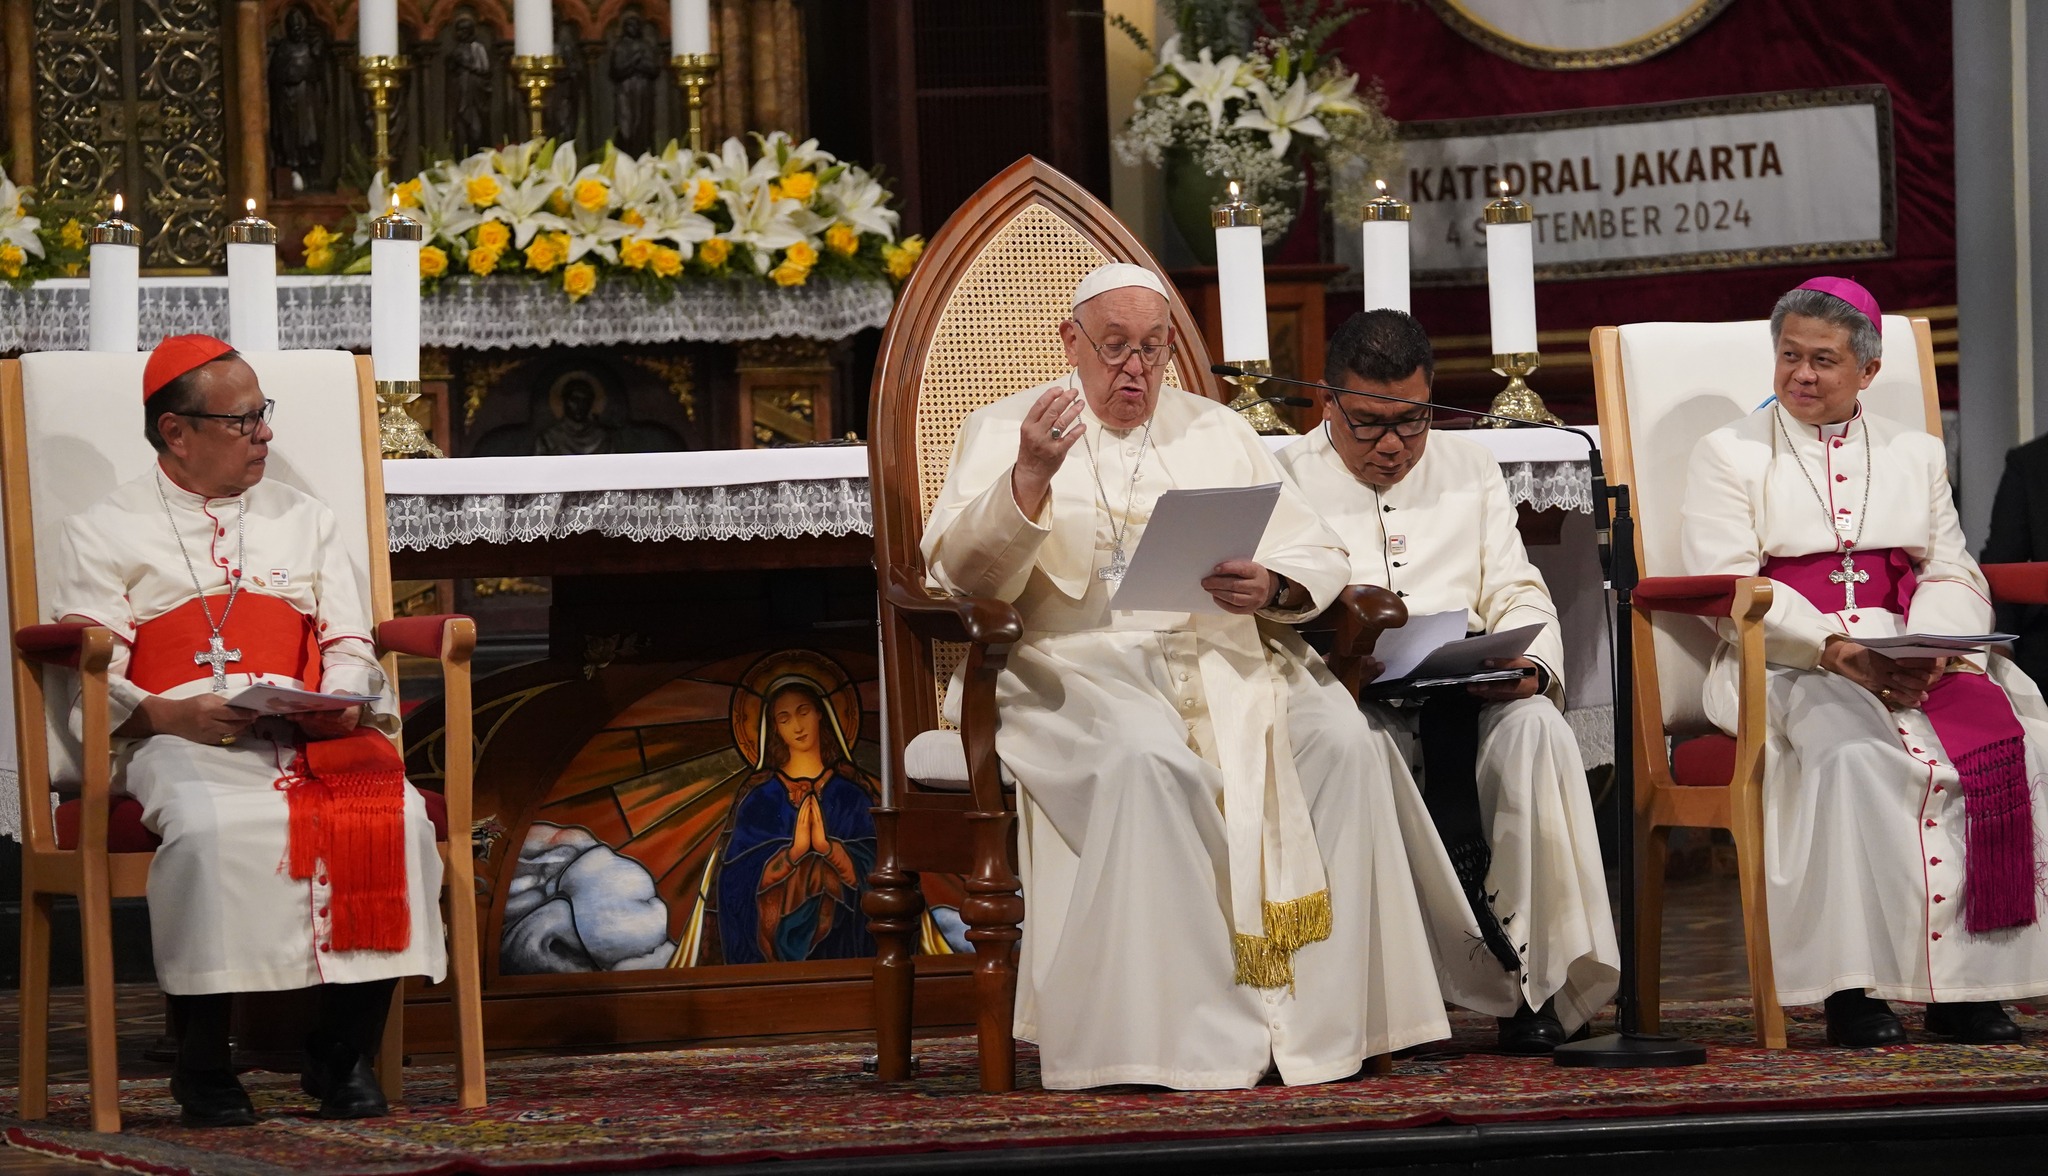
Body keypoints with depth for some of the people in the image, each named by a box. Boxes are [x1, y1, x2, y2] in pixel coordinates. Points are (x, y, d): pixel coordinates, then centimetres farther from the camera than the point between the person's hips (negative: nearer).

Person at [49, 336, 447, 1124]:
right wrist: (171, 715, -18)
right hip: (178, 741, -3)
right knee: (215, 826, -39)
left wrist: (340, 706, -6)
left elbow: (349, 648, 18)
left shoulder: (304, 522, 26)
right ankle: (202, 1063, -26)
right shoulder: (104, 533, 13)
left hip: (309, 735, 3)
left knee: (395, 815, -30)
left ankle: (346, 1051, -20)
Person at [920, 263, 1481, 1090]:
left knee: (1343, 739, -25)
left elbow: (1319, 557, 16)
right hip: (1077, 665, -4)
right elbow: (960, 572, -3)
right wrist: (1029, 478, -19)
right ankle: (1189, 1038, -35)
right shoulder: (1004, 432, 11)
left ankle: (1321, 1019, -24)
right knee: (1145, 758, -37)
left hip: (1220, 656, 4)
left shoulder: (1216, 433, 22)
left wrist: (1271, 585, -8)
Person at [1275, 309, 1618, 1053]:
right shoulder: (1288, 482, 12)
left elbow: (1518, 597, 13)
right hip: (1344, 703, -2)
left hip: (1470, 697, 2)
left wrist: (1530, 665, -10)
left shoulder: (1471, 472, 22)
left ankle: (1541, 981, -32)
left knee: (1535, 727, -32)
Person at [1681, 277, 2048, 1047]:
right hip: (1789, 661, -3)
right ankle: (1853, 988, -35)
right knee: (1853, 752, -37)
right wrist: (1838, 651, -17)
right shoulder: (1730, 455, 11)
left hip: (1914, 660, 3)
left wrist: (1930, 650, -12)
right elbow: (1728, 587, -3)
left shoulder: (1916, 455, 23)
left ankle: (1967, 985, -25)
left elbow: (1955, 578, 12)